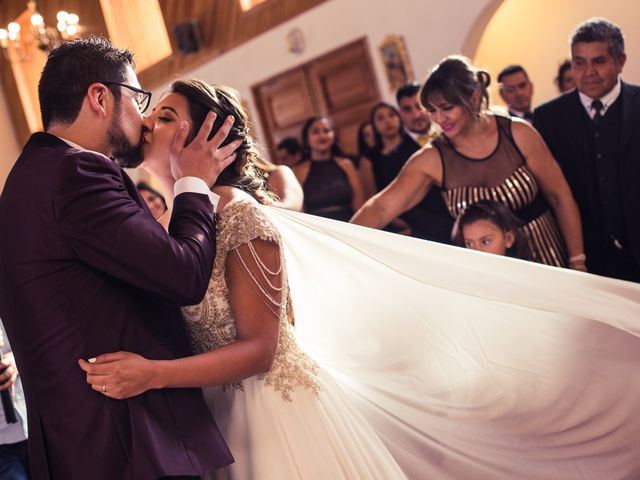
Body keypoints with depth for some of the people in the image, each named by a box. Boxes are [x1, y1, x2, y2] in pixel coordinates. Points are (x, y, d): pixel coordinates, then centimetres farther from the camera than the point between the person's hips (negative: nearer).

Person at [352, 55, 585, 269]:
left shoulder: (518, 134, -11)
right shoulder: (432, 159, -11)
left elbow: (560, 197, -5)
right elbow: (381, 207, -20)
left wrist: (577, 263, -6)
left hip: (546, 262, 0)